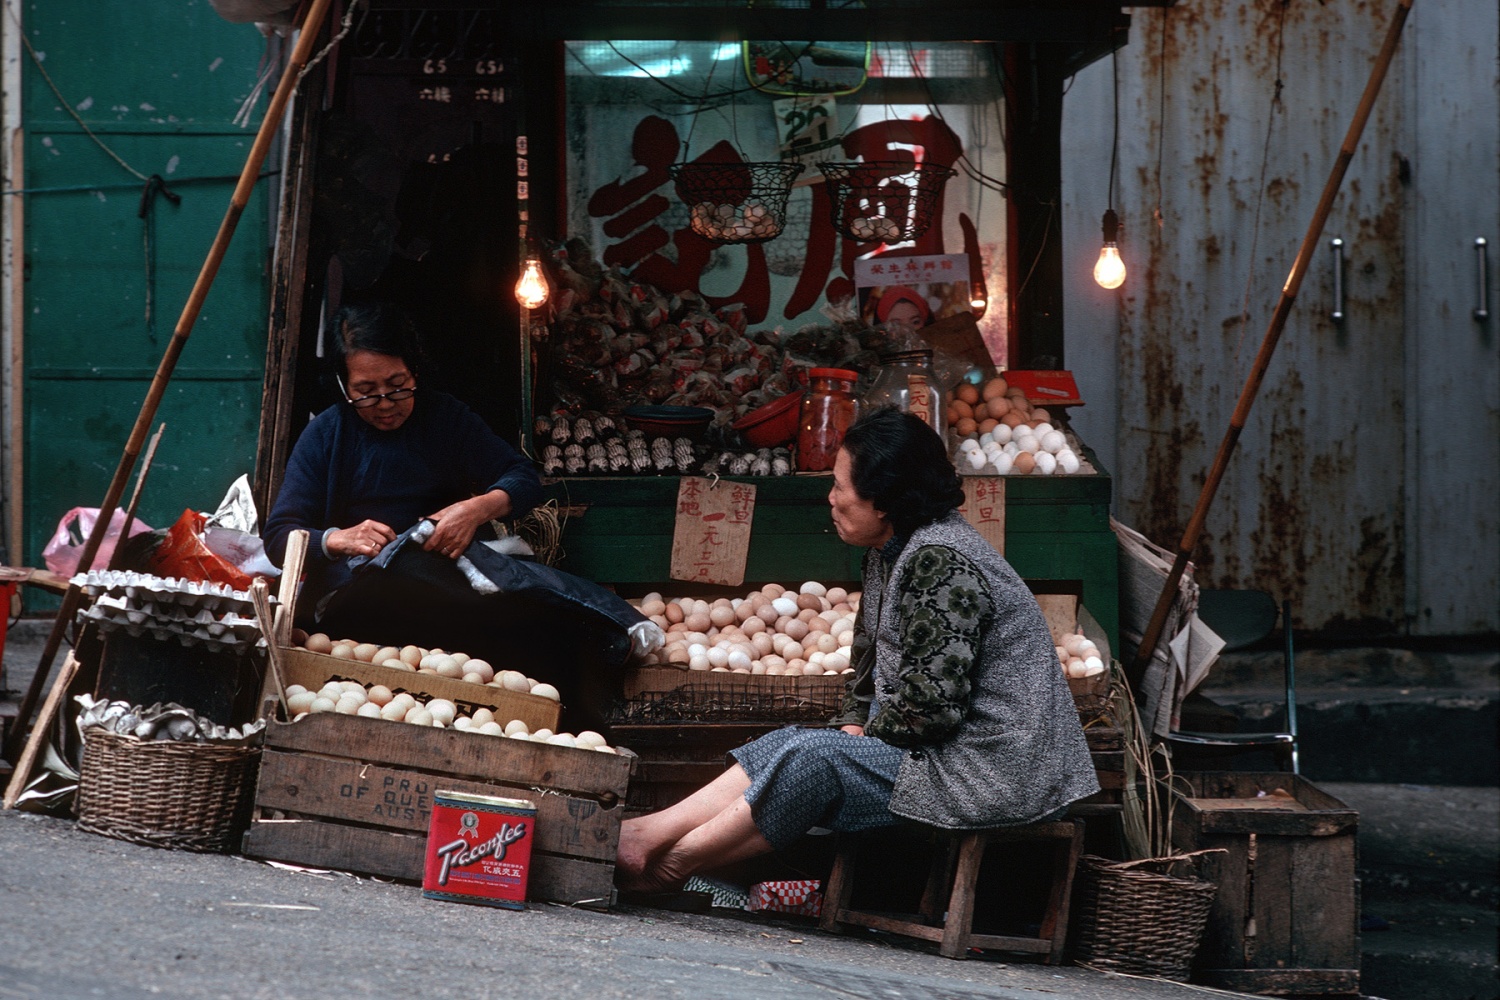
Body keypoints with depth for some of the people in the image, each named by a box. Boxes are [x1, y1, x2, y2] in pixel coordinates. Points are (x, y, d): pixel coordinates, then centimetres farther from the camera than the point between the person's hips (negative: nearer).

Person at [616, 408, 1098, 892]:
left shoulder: (940, 564, -21)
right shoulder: (890, 553, 12)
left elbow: (931, 706, -24)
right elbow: (869, 668, 23)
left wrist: (865, 740, -8)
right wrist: (852, 726, 5)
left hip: (994, 772, -10)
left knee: (813, 761, -16)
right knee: (791, 743, 0)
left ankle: (672, 863, -8)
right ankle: (647, 835, -6)